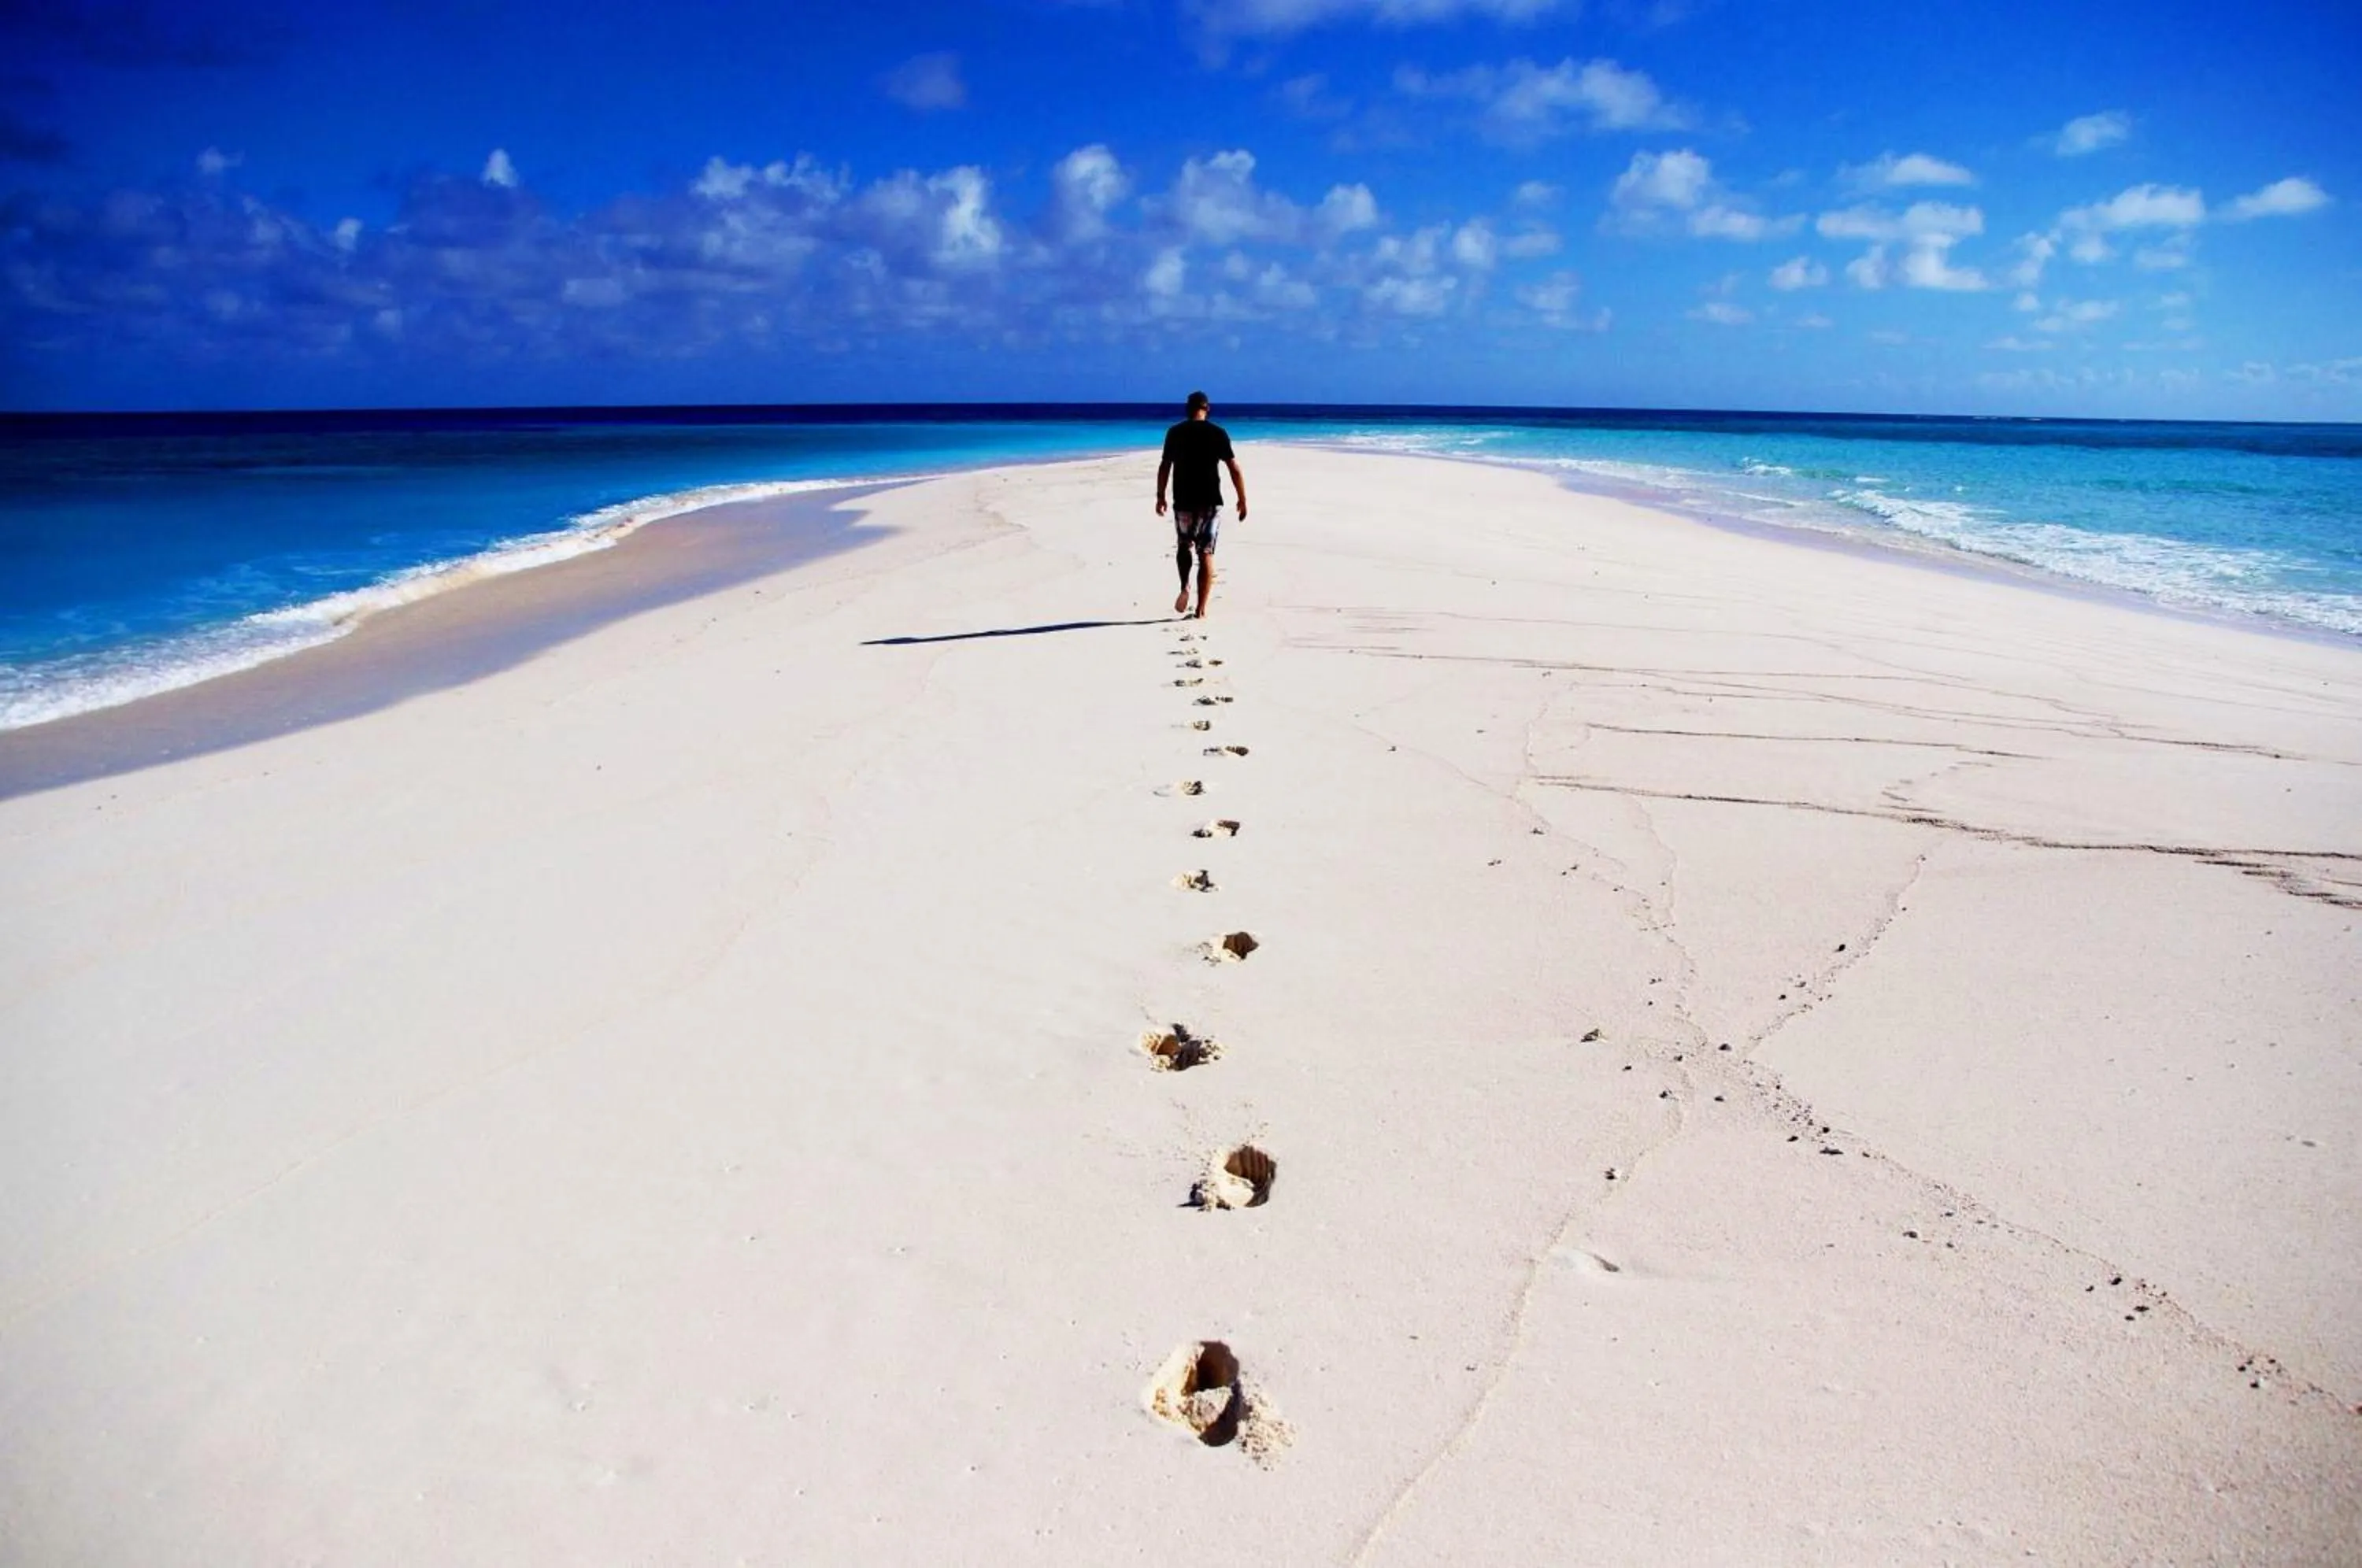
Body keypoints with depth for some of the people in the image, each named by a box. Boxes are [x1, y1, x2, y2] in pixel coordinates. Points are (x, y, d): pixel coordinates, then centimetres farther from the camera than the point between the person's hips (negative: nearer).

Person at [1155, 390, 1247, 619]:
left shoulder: (1175, 433, 1)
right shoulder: (1218, 433, -1)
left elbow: (1165, 467, 1)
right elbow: (1234, 469, -4)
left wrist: (1160, 496, 12)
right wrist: (1242, 500, 4)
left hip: (1184, 501, 1)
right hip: (1211, 502, -1)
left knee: (1184, 546, 21)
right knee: (1206, 554, 5)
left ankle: (1185, 587, -4)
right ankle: (1201, 609, 2)